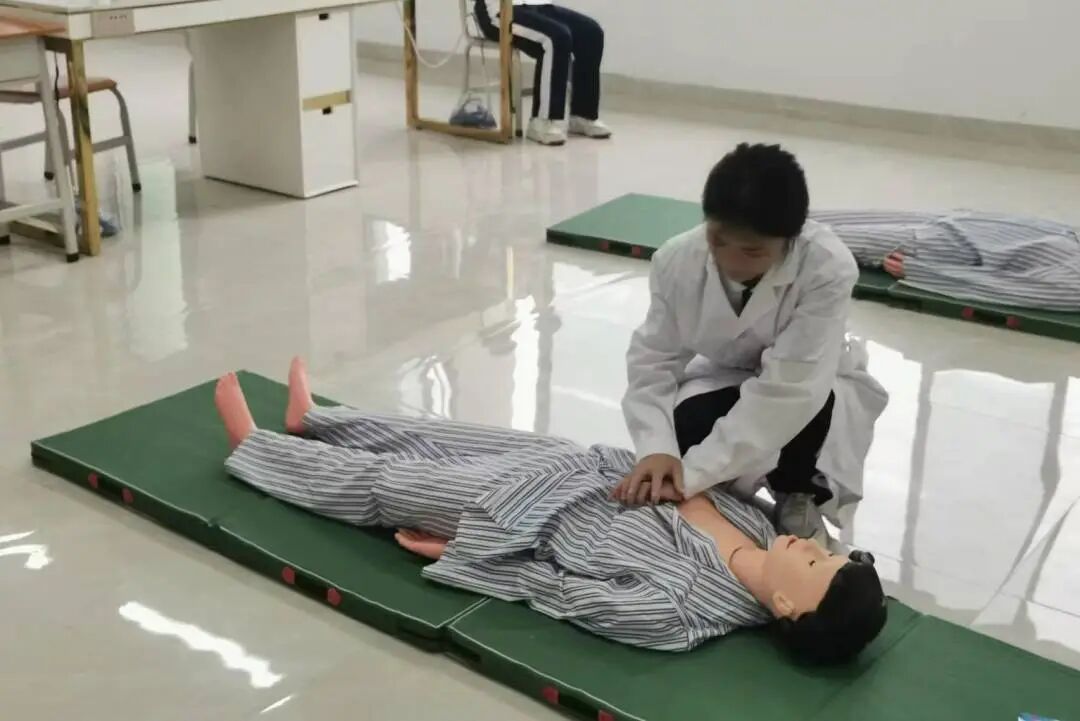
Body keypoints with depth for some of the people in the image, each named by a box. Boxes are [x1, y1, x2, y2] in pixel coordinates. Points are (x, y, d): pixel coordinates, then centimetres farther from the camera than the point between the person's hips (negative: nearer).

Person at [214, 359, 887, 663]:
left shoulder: (683, 611, -34)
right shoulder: (759, 528, -16)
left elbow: (570, 595, -25)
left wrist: (456, 556, -16)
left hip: (534, 519, -6)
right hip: (581, 468, 7)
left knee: (381, 482, 10)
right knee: (432, 442, 20)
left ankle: (253, 447, 36)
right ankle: (311, 420, 47)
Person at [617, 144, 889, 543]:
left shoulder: (829, 269, -35)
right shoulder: (677, 261, -24)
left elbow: (788, 388, -39)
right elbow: (652, 359, -16)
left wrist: (693, 473, -44)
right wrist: (657, 449, -36)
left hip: (811, 389, -2)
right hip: (726, 378, 2)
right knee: (687, 424, -31)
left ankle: (800, 498, -3)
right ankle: (723, 489, 7)